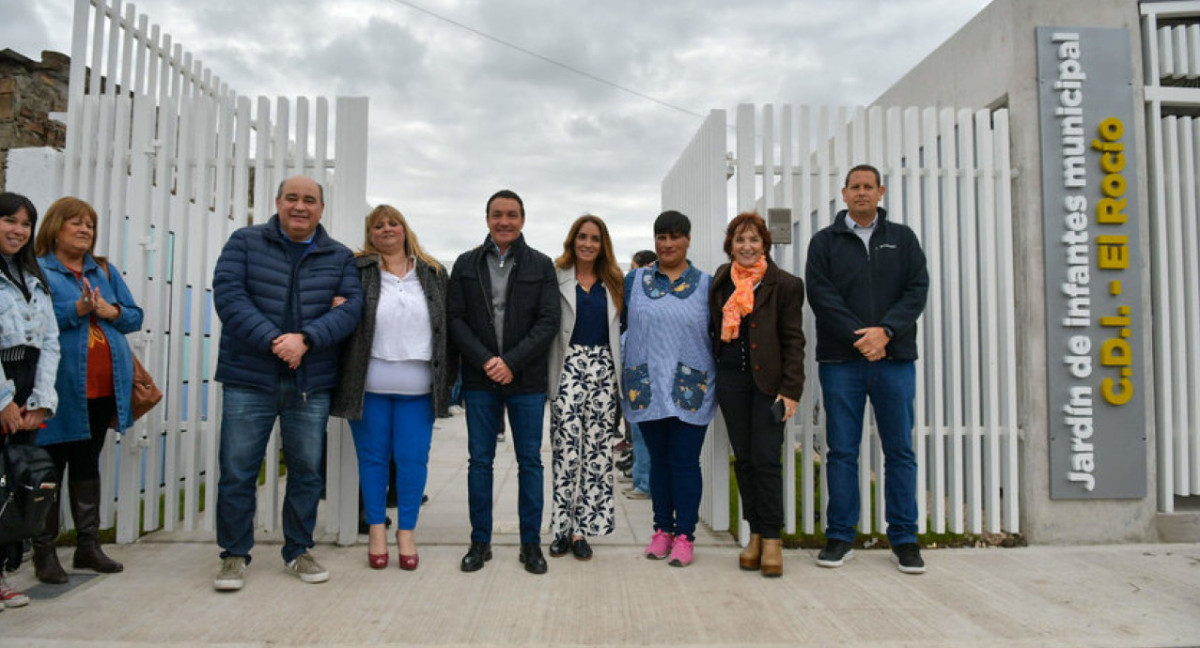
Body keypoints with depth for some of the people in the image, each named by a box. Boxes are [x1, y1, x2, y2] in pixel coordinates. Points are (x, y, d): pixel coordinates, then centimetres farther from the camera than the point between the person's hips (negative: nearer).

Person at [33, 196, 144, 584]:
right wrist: (77, 309, -22)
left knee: (88, 463, 14)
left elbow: (134, 317, 12)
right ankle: (44, 551, 12)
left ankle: (88, 545, 23)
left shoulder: (105, 270, 16)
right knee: (50, 466, 2)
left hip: (104, 388, 6)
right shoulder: (37, 269, -2)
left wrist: (111, 311, -7)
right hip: (61, 388, -6)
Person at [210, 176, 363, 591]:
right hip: (249, 379, -1)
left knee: (307, 471, 9)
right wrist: (273, 341, -19)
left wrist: (306, 338, -19)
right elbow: (228, 294, -7)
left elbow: (351, 307, -3)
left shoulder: (339, 257, 9)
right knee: (237, 470, 3)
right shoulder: (246, 242, 5)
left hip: (311, 385, 2)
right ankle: (234, 555, 20)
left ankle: (298, 551, 25)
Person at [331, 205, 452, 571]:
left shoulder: (433, 273, 11)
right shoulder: (357, 270, 4)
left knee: (413, 458, 3)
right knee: (373, 456, 8)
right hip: (370, 385, -1)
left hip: (417, 388, 1)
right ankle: (376, 530, 22)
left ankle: (406, 532, 17)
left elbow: (448, 326, 11)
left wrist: (447, 377, 6)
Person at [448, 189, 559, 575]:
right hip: (479, 380, 1)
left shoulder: (541, 266, 4)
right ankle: (480, 541, 19)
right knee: (479, 461, 7)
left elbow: (549, 322, -4)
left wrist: (512, 362, -13)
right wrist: (485, 361, -12)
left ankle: (531, 543, 16)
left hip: (526, 380, -1)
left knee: (530, 461, 5)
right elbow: (456, 319, 1)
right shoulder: (466, 264, 8)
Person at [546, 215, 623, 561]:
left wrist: (621, 372, 7)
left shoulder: (613, 283, 14)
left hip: (603, 368, 3)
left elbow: (621, 327, 16)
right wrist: (548, 375, -12)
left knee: (597, 449, 2)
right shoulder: (557, 278, 3)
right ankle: (563, 527, 6)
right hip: (568, 367, -3)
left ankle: (581, 528, 10)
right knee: (566, 448, -6)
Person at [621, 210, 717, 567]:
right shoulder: (635, 280, 9)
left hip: (690, 390, -1)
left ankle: (684, 535, 12)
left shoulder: (705, 284, 6)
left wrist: (720, 381, 4)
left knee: (685, 462, 0)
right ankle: (662, 529, 23)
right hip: (647, 387, 2)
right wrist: (616, 370, 8)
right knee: (658, 460, 10)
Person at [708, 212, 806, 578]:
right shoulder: (721, 281, 10)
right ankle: (755, 534, 20)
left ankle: (771, 538, 8)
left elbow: (793, 340, -4)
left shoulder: (785, 285, -2)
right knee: (743, 459, 8)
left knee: (766, 459, -5)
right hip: (730, 379, 4)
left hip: (768, 380, -4)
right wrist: (710, 376, 11)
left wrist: (791, 390, -10)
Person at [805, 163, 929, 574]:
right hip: (841, 360, -1)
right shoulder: (824, 241, 8)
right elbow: (820, 294, -3)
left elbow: (917, 290, 3)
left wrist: (885, 331, -12)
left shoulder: (902, 239, 13)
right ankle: (840, 536, 13)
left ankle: (904, 538, 16)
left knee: (900, 450, 5)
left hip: (895, 359, 1)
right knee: (842, 451, 3)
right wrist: (857, 336, -14)